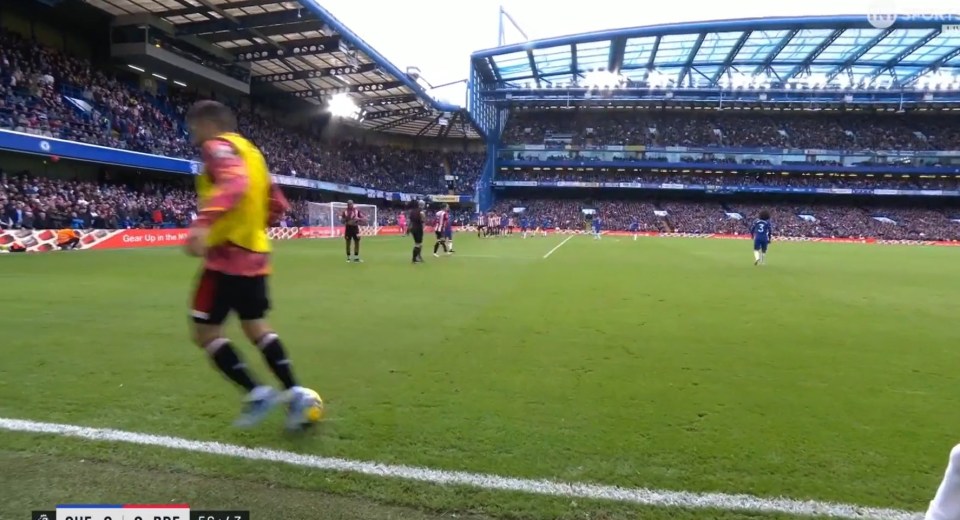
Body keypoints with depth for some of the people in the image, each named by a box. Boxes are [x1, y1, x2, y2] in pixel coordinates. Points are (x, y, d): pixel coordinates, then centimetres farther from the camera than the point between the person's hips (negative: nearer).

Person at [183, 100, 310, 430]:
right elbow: (278, 205, 20)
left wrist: (204, 222, -42)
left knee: (204, 331, 1)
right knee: (255, 326, 15)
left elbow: (234, 183, -31)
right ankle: (294, 392, 11)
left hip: (227, 255, -9)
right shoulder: (250, 151, 19)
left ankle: (256, 393, -2)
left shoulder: (219, 146, -8)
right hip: (254, 254, 9)